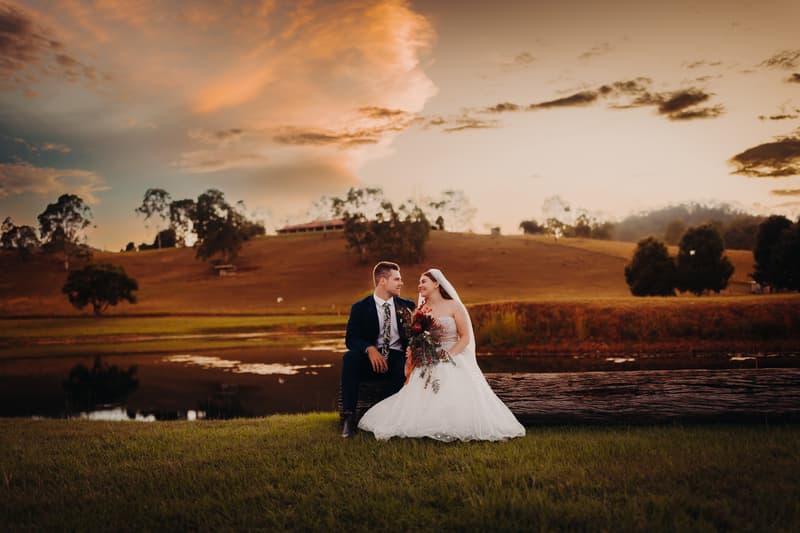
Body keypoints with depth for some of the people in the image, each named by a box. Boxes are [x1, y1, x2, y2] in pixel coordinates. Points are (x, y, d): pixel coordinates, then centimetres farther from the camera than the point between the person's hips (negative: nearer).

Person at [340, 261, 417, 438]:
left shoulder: (407, 306, 11)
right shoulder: (360, 308, 4)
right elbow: (351, 338, -7)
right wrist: (370, 349, -27)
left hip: (398, 358, 1)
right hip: (371, 360, 0)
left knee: (405, 367, -35)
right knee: (350, 357, -32)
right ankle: (349, 416, -29)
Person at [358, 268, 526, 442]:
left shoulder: (454, 306, 3)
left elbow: (465, 337, 0)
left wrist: (448, 355, -15)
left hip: (453, 360, -3)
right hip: (427, 363, 3)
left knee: (458, 395, -31)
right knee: (420, 398, -26)